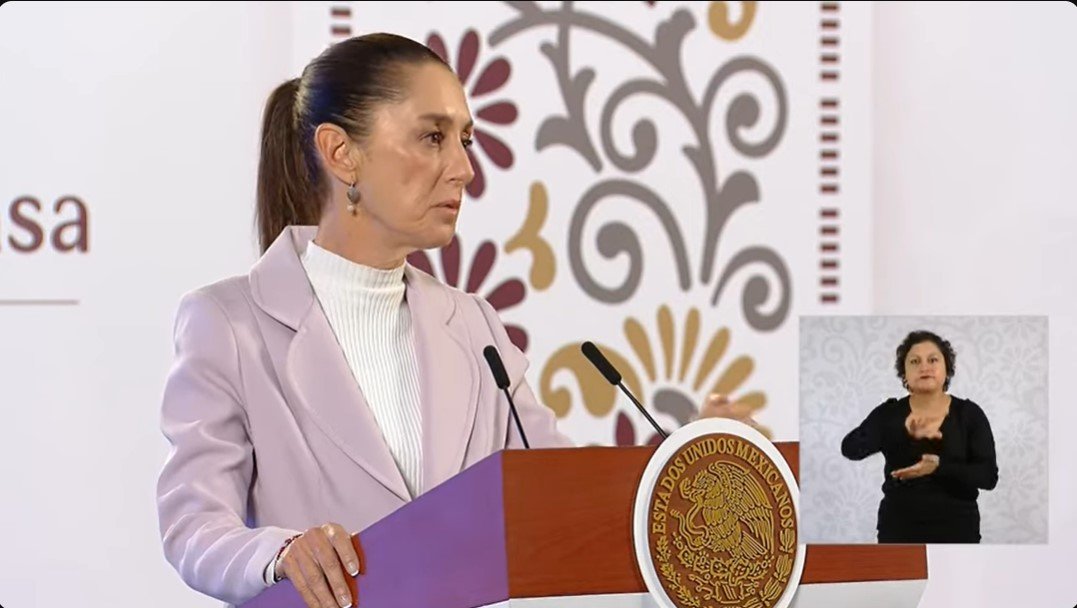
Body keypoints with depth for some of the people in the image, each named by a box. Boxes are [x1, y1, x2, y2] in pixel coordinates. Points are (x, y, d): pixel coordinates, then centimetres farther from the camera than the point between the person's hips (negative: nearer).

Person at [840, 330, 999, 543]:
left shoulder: (970, 415, 0)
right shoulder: (889, 414, 0)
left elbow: (988, 475, -9)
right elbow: (850, 447, -17)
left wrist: (939, 467, -26)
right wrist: (904, 432, -32)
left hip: (954, 535, 0)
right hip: (900, 535, 1)